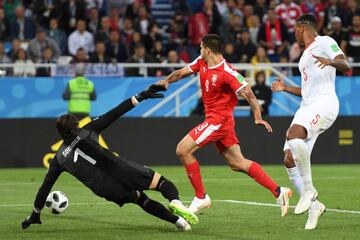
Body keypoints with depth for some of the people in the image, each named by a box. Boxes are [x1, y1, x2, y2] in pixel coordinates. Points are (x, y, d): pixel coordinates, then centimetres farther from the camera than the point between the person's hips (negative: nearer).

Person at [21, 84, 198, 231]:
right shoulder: (86, 131, 20)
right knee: (161, 181, 5)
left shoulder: (59, 158, 25)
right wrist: (141, 97, 12)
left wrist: (35, 215, 40)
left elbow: (45, 187, 30)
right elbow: (115, 113, 12)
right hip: (119, 170, -2)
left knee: (142, 200, 24)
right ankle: (175, 202, -31)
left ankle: (178, 220, 2)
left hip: (106, 190, 2)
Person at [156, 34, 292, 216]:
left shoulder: (227, 73, -20)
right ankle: (278, 191, 8)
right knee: (237, 163, 9)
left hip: (218, 119, -9)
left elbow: (247, 93, -22)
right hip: (213, 119, 9)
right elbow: (182, 73, 11)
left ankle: (201, 197, -2)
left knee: (182, 150, -11)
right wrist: (167, 80, -9)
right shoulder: (201, 63, 4)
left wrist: (258, 117, -30)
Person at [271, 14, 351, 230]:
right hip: (307, 106, 9)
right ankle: (313, 204, 8)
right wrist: (286, 88, 27)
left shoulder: (324, 42, 1)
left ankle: (308, 190, -22)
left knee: (293, 136, -34)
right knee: (290, 160, -1)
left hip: (324, 104, -9)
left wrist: (330, 61, -34)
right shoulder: (306, 54, 27)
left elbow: (346, 65, -15)